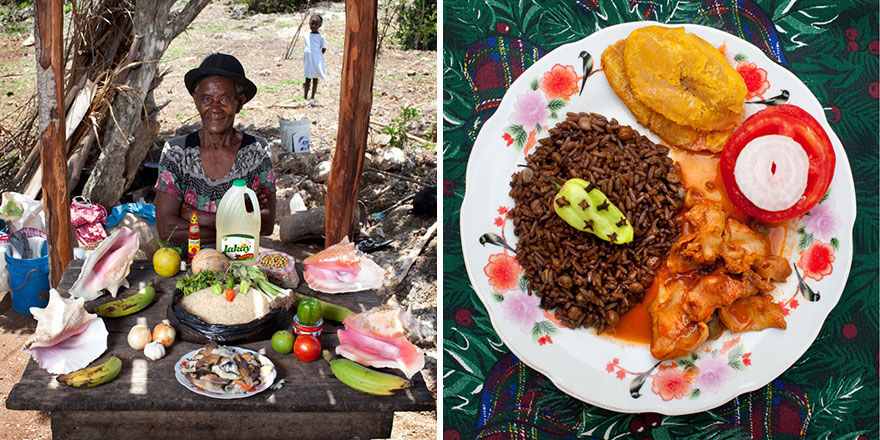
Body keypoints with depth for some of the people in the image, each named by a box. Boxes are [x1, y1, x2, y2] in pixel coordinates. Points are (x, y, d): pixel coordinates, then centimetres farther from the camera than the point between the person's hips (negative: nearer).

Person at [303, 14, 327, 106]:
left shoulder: (321, 37, -4)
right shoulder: (307, 36, 11)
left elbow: (324, 49, -2)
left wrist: (317, 57, -7)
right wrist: (304, 58, 13)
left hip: (316, 60, -5)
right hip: (307, 60, 5)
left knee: (315, 78, 1)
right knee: (307, 78, 10)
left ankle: (312, 98, 2)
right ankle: (305, 98, 14)